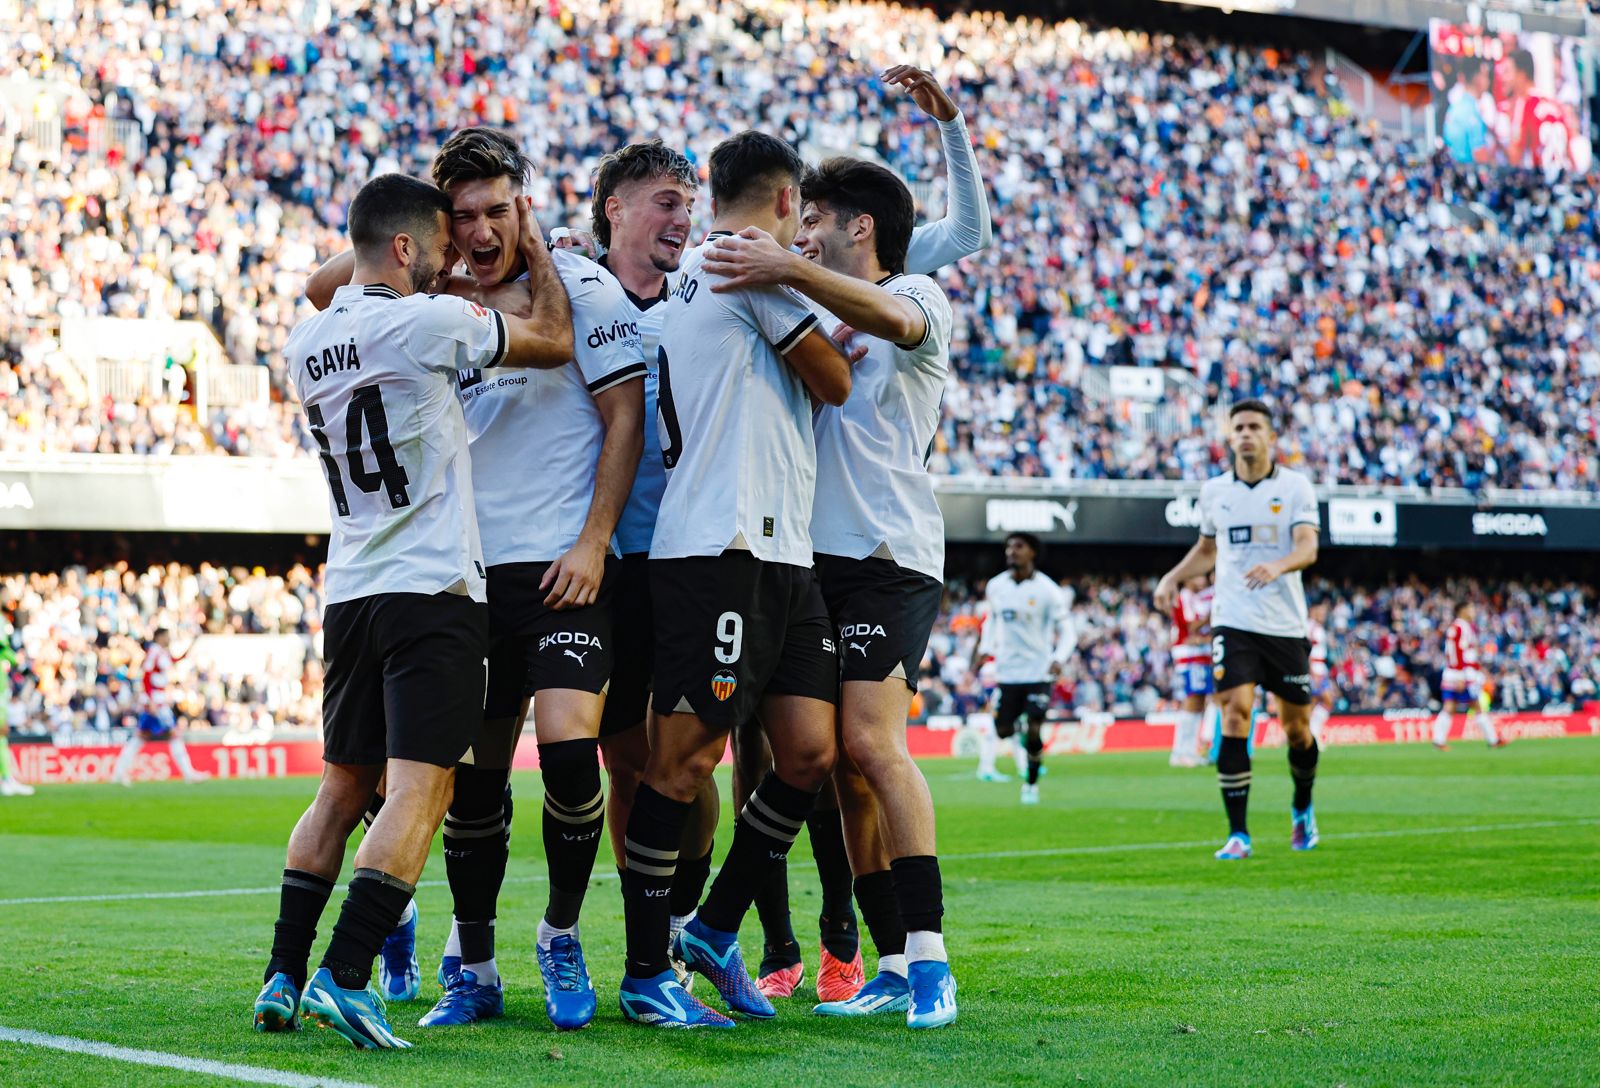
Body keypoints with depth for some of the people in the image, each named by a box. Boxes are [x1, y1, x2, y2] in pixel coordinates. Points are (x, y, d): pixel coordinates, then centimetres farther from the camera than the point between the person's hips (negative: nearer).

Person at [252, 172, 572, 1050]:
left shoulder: (306, 343, 10)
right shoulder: (430, 323, -11)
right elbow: (556, 345, 1)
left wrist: (449, 282, 27)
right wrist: (536, 255, 15)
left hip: (350, 591, 7)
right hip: (433, 589, -7)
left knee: (343, 785, 15)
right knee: (419, 788, -8)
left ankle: (283, 977, 14)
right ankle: (344, 977, -16)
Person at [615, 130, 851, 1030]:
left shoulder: (697, 275, 23)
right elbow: (835, 382, 1)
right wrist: (835, 330, 19)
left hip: (781, 552, 10)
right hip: (721, 545, -10)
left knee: (810, 754, 5)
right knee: (685, 760, -5)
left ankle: (715, 929, 18)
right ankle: (646, 973, 0)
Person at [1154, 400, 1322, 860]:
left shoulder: (1295, 486, -1)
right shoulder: (1214, 491, 8)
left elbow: (1308, 547, -14)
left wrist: (1277, 566, -34)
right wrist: (1172, 577, 7)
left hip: (1287, 626, -1)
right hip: (1233, 624, 1)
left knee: (1297, 728, 8)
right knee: (1234, 717, -14)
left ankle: (1302, 810, 37)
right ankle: (1238, 835, -12)